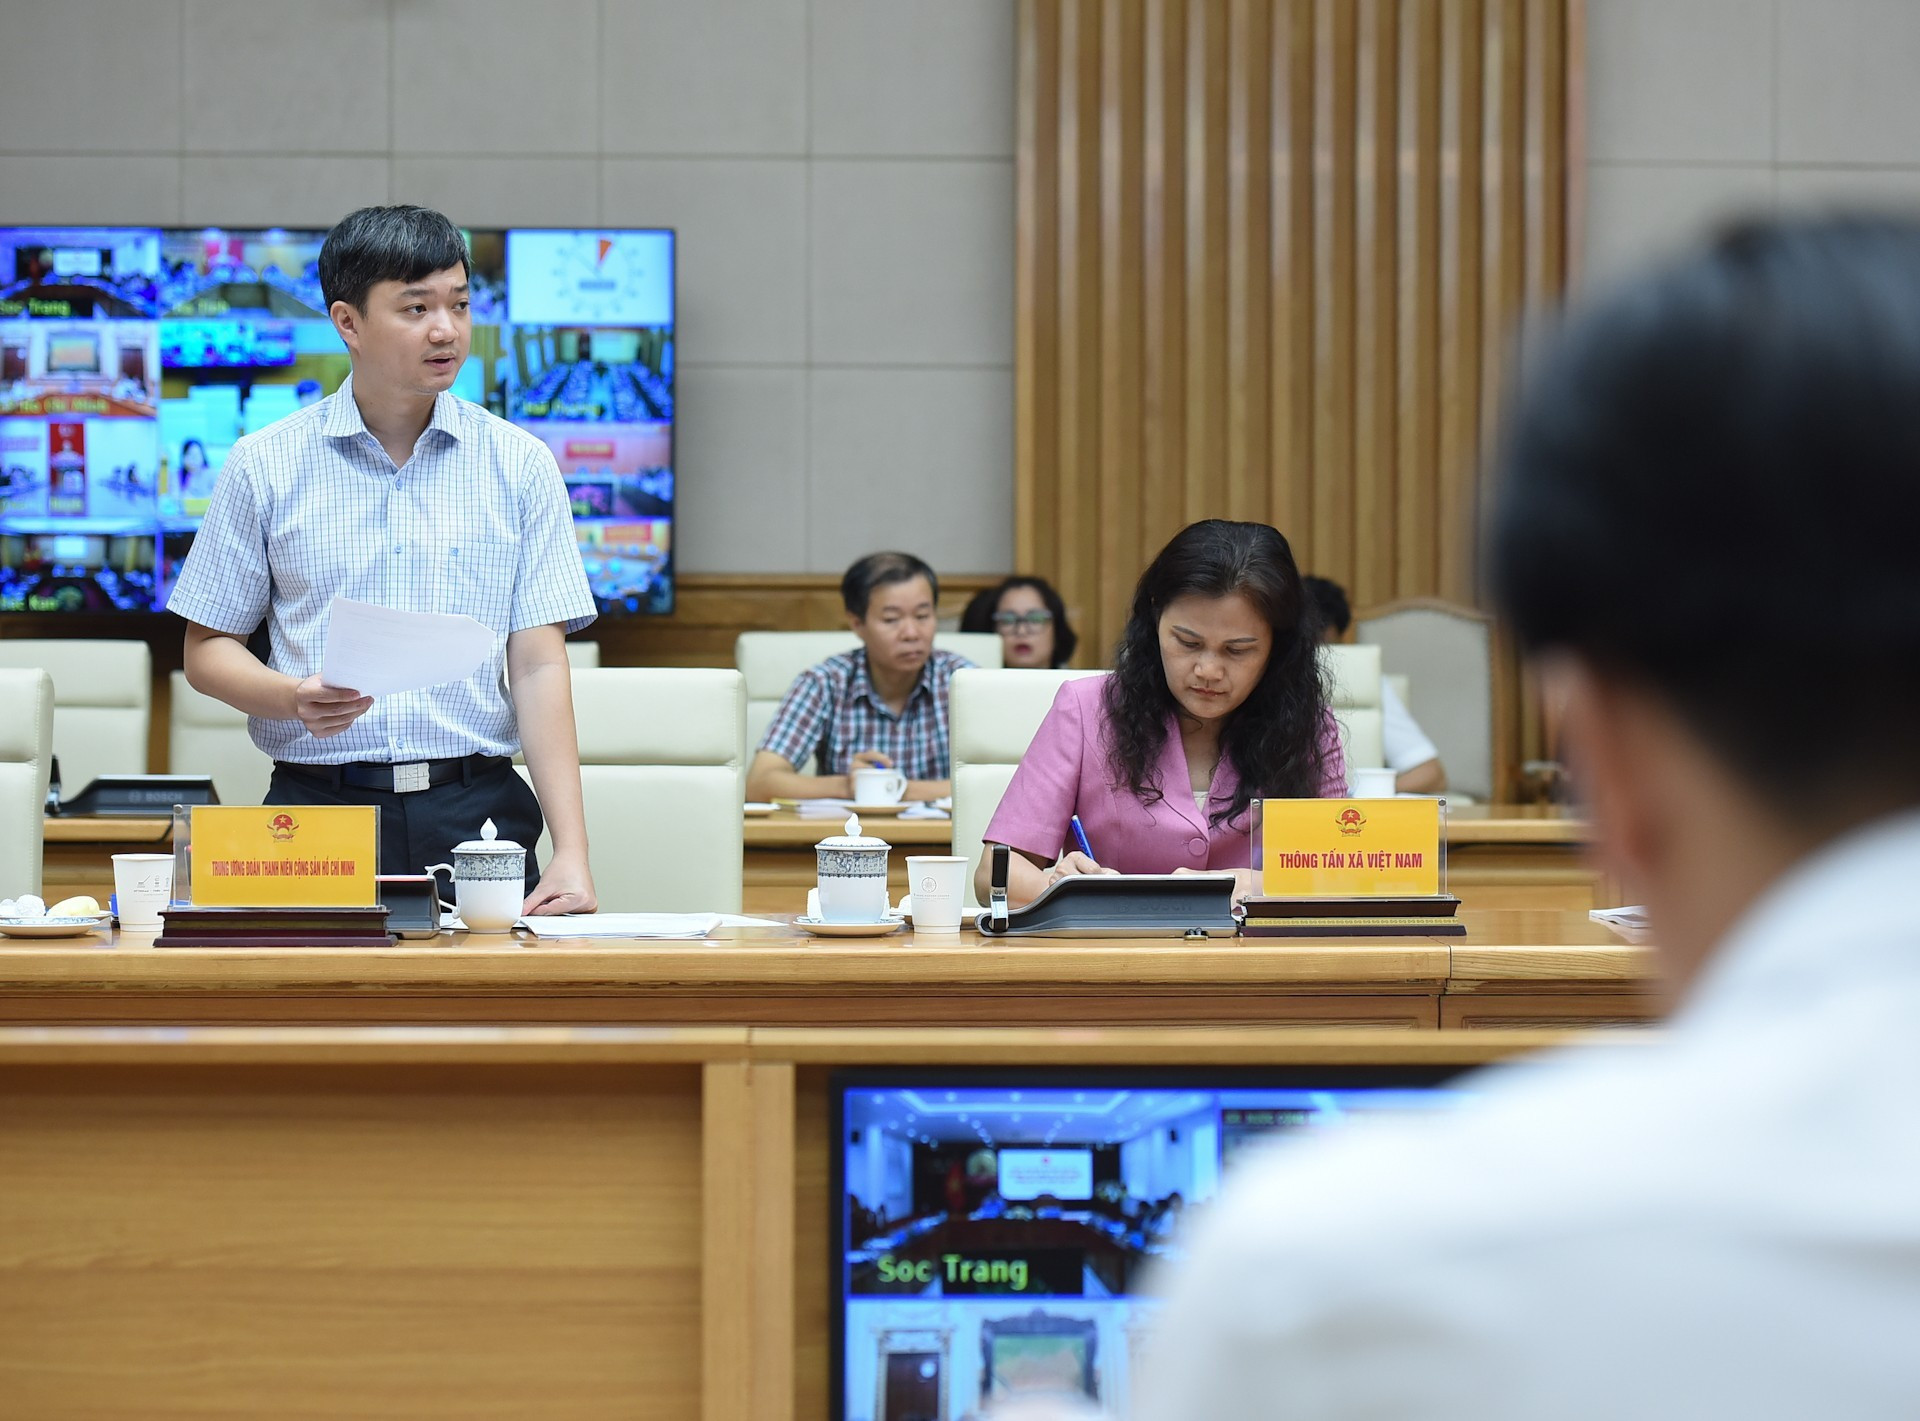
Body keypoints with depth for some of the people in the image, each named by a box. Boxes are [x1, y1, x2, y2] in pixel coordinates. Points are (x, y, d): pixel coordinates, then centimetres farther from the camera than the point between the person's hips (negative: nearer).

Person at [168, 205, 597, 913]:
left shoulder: (519, 465, 6)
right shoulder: (265, 468, 5)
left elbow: (538, 665, 2)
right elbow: (207, 648, 10)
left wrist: (571, 854, -8)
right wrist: (294, 697, -13)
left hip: (477, 810, 1)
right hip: (318, 807, 0)